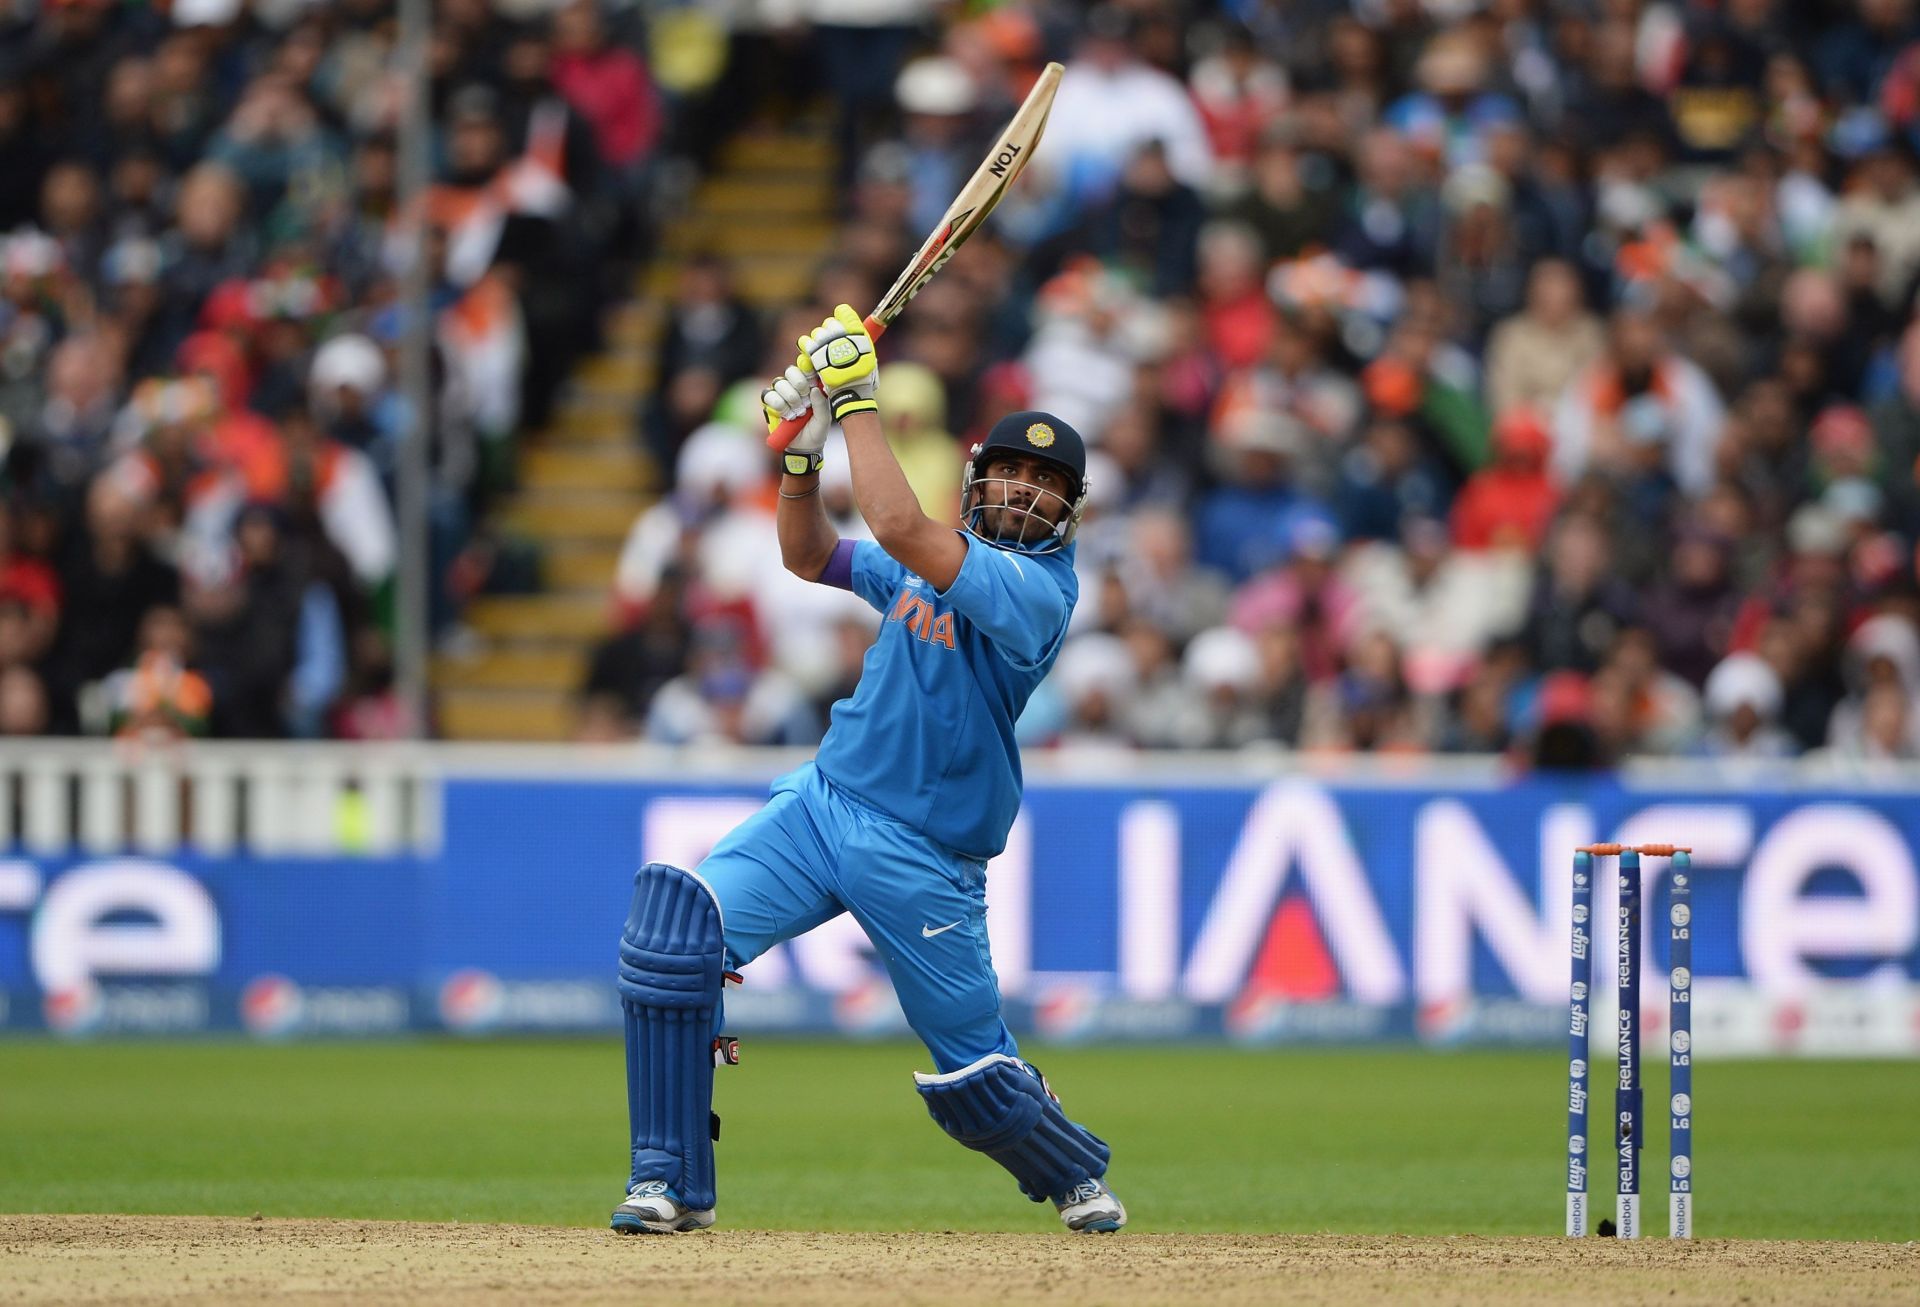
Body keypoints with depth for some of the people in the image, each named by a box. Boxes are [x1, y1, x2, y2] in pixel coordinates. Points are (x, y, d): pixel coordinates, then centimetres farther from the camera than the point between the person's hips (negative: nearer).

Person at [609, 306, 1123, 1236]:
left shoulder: (1040, 588, -14)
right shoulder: (943, 559, 11)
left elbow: (898, 527, -26)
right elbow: (809, 557, 21)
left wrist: (858, 398, -19)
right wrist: (803, 447, 5)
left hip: (923, 860, -6)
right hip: (825, 802, 6)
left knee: (975, 1073, 2)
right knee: (675, 923, -18)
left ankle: (1075, 1175, 37)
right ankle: (671, 1183, -14)